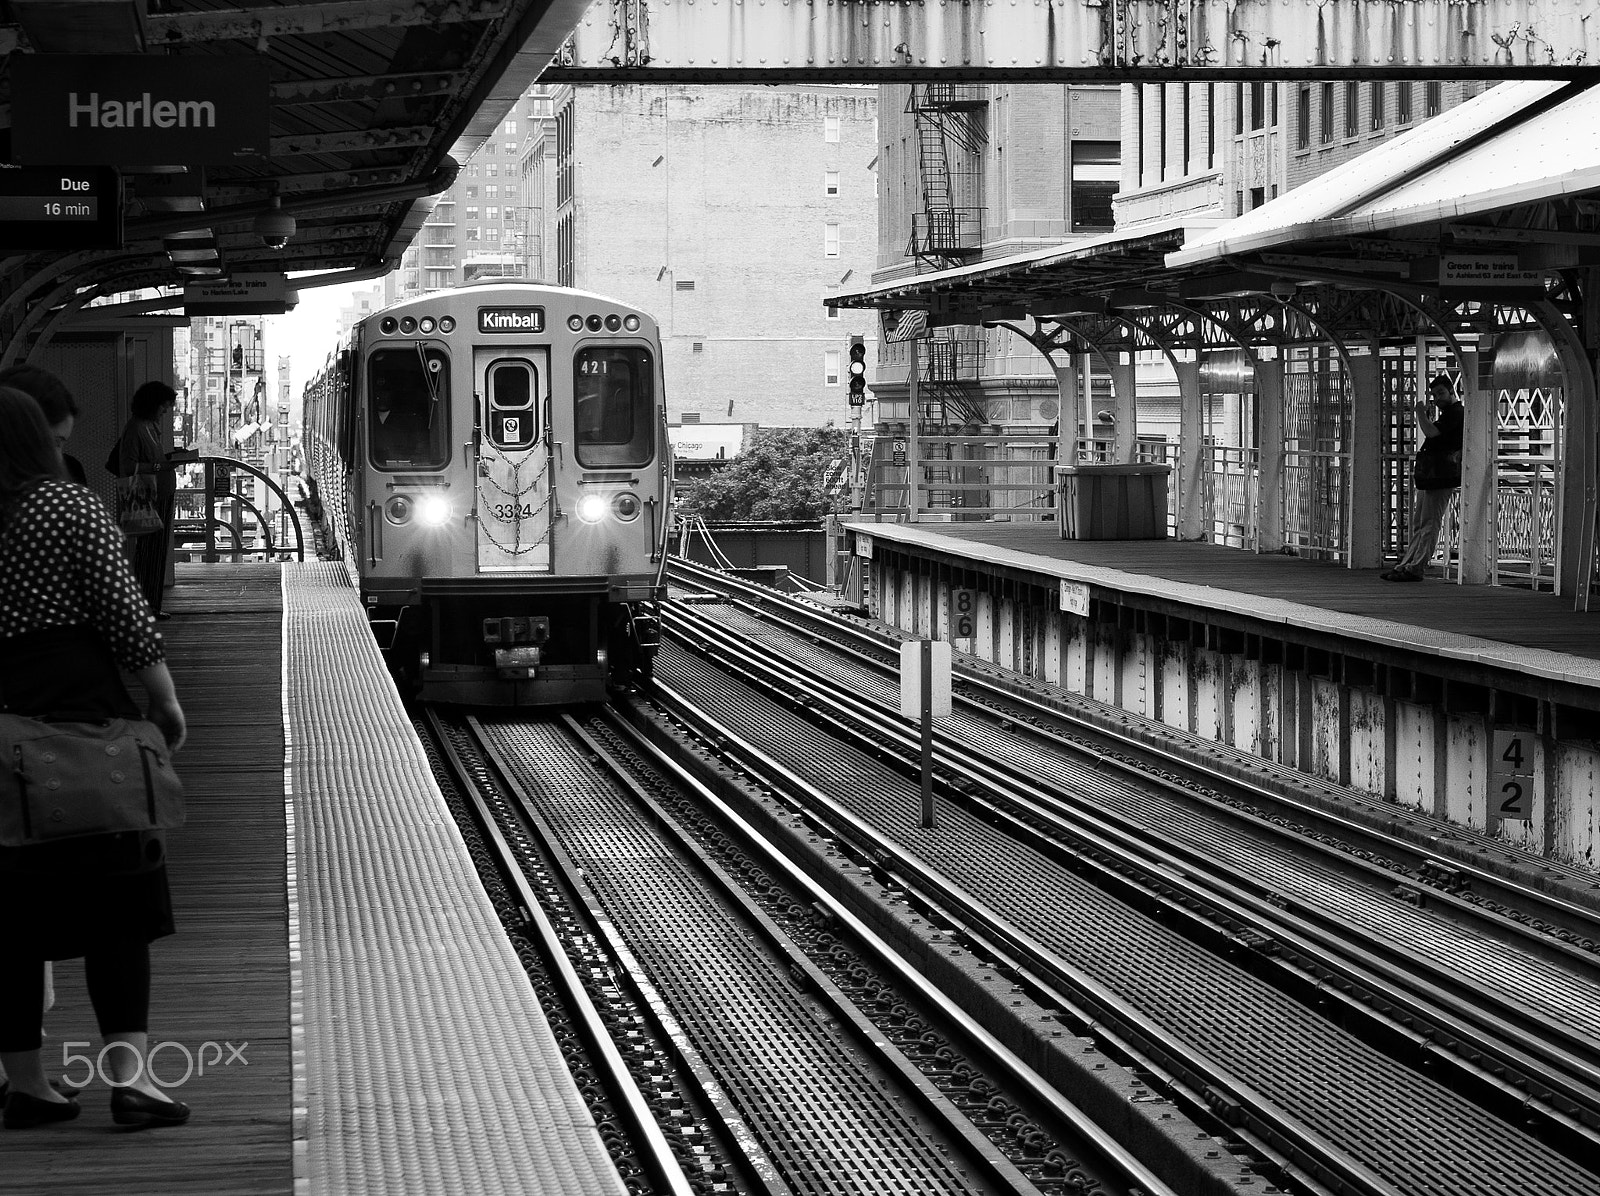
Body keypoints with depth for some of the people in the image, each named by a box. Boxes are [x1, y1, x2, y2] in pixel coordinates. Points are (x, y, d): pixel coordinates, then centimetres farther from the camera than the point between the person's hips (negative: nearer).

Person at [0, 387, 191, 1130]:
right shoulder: (71, 508, -4)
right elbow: (126, 618, -8)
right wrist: (167, 704, 0)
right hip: (80, 708, -4)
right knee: (114, 900, -1)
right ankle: (129, 1075, -9)